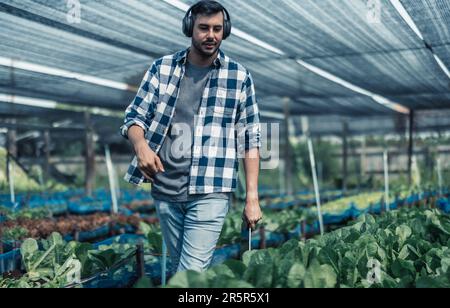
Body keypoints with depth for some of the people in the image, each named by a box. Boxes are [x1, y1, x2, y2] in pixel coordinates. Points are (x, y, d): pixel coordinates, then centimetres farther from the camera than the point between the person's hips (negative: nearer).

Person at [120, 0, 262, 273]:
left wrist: (252, 197, -4)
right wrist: (141, 145, -17)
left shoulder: (239, 77, 1)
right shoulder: (162, 68, 6)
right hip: (165, 189, 3)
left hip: (210, 192, -3)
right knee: (181, 268, 15)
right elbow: (134, 117, 7)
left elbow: (250, 140, 1)